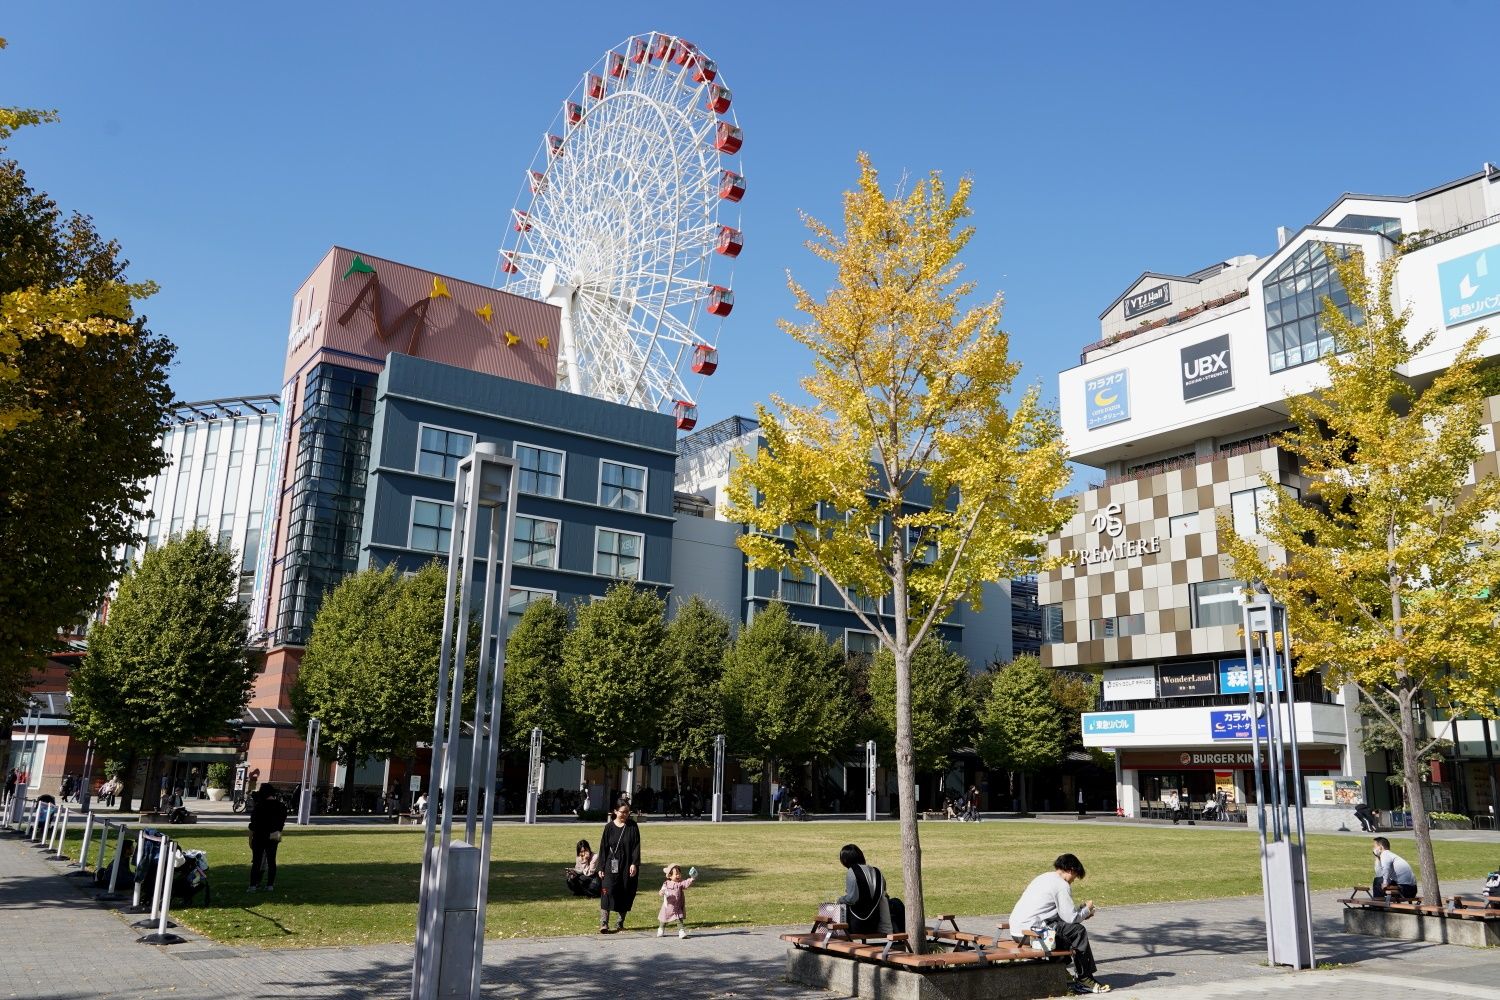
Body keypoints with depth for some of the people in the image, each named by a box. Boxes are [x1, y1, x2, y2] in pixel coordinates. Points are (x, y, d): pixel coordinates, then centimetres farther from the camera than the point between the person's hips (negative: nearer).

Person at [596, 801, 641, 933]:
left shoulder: (633, 827, 1)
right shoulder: (609, 827, 1)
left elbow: (636, 846, -2)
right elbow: (603, 848, 2)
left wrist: (634, 864, -12)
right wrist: (601, 868, -1)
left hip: (628, 866, 1)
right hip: (611, 866, -1)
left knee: (626, 895, 6)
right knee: (607, 892, -11)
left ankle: (621, 923, 18)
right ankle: (603, 924, -12)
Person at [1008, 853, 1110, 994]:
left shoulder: (1044, 877, 19)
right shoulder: (1062, 885, -9)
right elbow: (1071, 918, -10)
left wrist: (1082, 910, 20)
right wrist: (1087, 909, 8)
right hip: (1030, 931, -9)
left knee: (1068, 930, 22)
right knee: (1078, 931, 0)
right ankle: (1084, 978, 10)